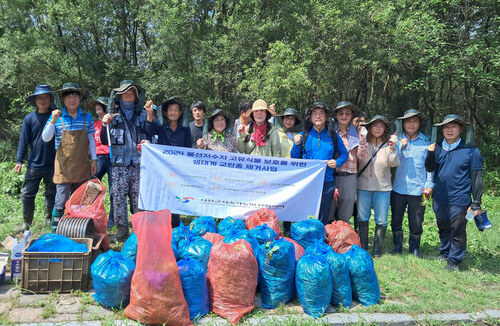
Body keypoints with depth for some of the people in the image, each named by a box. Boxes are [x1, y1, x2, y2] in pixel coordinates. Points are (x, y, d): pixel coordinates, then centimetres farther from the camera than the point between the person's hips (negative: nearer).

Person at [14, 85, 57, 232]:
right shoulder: (29, 119, 1)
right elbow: (24, 140, 3)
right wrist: (19, 160, 1)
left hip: (53, 164, 0)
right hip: (34, 164, 1)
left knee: (51, 193, 11)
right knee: (27, 194, 3)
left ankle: (49, 220, 26)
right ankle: (27, 222, 16)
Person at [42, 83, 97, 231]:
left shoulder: (86, 116, 5)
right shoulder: (57, 116, -2)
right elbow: (45, 138, -5)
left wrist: (94, 159, 8)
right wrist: (53, 121, -19)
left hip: (82, 167, 3)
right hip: (64, 167, -3)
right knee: (61, 202, -4)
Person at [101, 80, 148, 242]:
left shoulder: (142, 115, 13)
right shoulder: (112, 114, 10)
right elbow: (105, 141, 9)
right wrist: (105, 125, -7)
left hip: (139, 163, 1)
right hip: (119, 164, 0)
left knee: (139, 197, 2)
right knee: (118, 197, -1)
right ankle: (122, 229, 10)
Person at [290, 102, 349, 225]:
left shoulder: (333, 136, 6)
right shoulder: (303, 136, 4)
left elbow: (344, 154, 15)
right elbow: (294, 158, 8)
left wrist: (337, 162, -6)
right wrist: (296, 145, -10)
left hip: (327, 182, 1)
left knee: (322, 220, 9)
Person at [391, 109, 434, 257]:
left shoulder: (426, 142, 5)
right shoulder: (397, 140, 7)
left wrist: (429, 185, -2)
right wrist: (400, 147, -13)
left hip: (418, 190, -1)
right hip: (398, 188, 1)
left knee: (416, 222, 5)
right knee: (396, 220, 10)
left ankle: (415, 248, 25)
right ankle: (398, 247, 26)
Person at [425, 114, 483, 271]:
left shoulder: (470, 150, -8)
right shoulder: (438, 148, 5)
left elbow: (476, 179, -7)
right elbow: (430, 169, 0)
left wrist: (476, 204, -8)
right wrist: (431, 154, -18)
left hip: (459, 200, -4)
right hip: (439, 198, 5)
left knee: (457, 232, 7)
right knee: (443, 229, 21)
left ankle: (454, 260, 23)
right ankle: (444, 252, 40)